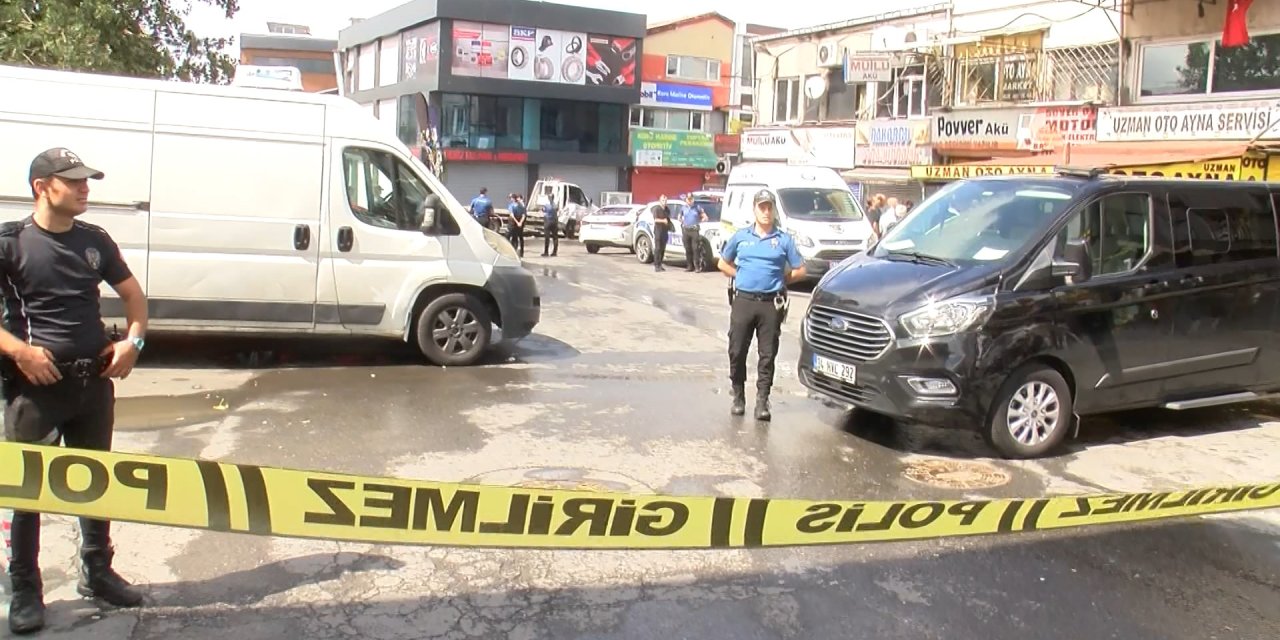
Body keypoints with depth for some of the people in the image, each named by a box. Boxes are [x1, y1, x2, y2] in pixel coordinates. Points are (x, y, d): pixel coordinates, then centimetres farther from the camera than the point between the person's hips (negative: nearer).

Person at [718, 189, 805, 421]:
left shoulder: (783, 239, 4)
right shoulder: (741, 236, 8)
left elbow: (800, 270, 8)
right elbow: (723, 263, 18)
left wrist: (779, 279, 4)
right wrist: (740, 276, 8)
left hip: (771, 304, -1)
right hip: (742, 301, 1)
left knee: (767, 355, 0)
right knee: (737, 352, 3)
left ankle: (762, 401, 5)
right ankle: (738, 397, 17)